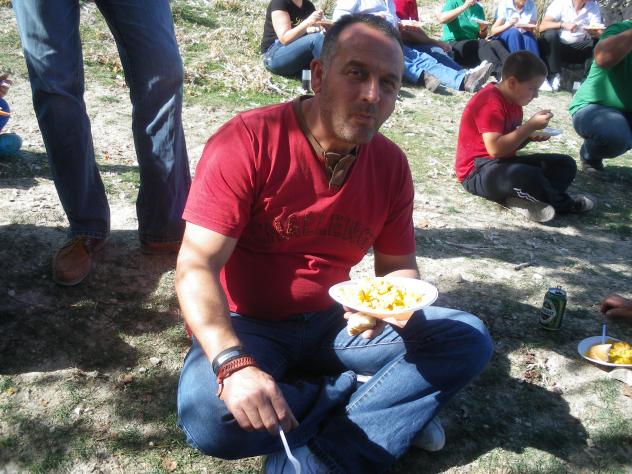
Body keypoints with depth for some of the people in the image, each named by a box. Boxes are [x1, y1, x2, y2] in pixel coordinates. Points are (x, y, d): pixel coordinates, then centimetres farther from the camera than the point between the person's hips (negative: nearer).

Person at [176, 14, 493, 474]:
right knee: (210, 416, -34)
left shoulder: (391, 164, -3)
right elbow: (196, 267, -22)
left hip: (332, 322, 5)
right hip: (248, 327, -4)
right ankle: (386, 405, -11)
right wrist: (233, 363, -38)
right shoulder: (247, 142, -19)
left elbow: (400, 266, 4)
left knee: (469, 339, -10)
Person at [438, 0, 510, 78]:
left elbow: (482, 36, 17)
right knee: (482, 44, -31)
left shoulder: (478, 8, 15)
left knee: (496, 44, -23)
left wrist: (483, 29, -7)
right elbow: (441, 19, -21)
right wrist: (464, 6, -20)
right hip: (453, 45, -5)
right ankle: (500, 74, -49)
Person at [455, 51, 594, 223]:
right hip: (478, 172, -10)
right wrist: (530, 126, -23)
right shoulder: (490, 103, -20)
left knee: (566, 164, 4)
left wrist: (531, 135, -1)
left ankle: (522, 199, -21)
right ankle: (564, 204, -8)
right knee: (529, 176, -38)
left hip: (504, 163, 10)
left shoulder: (513, 101, 10)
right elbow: (495, 149, -30)